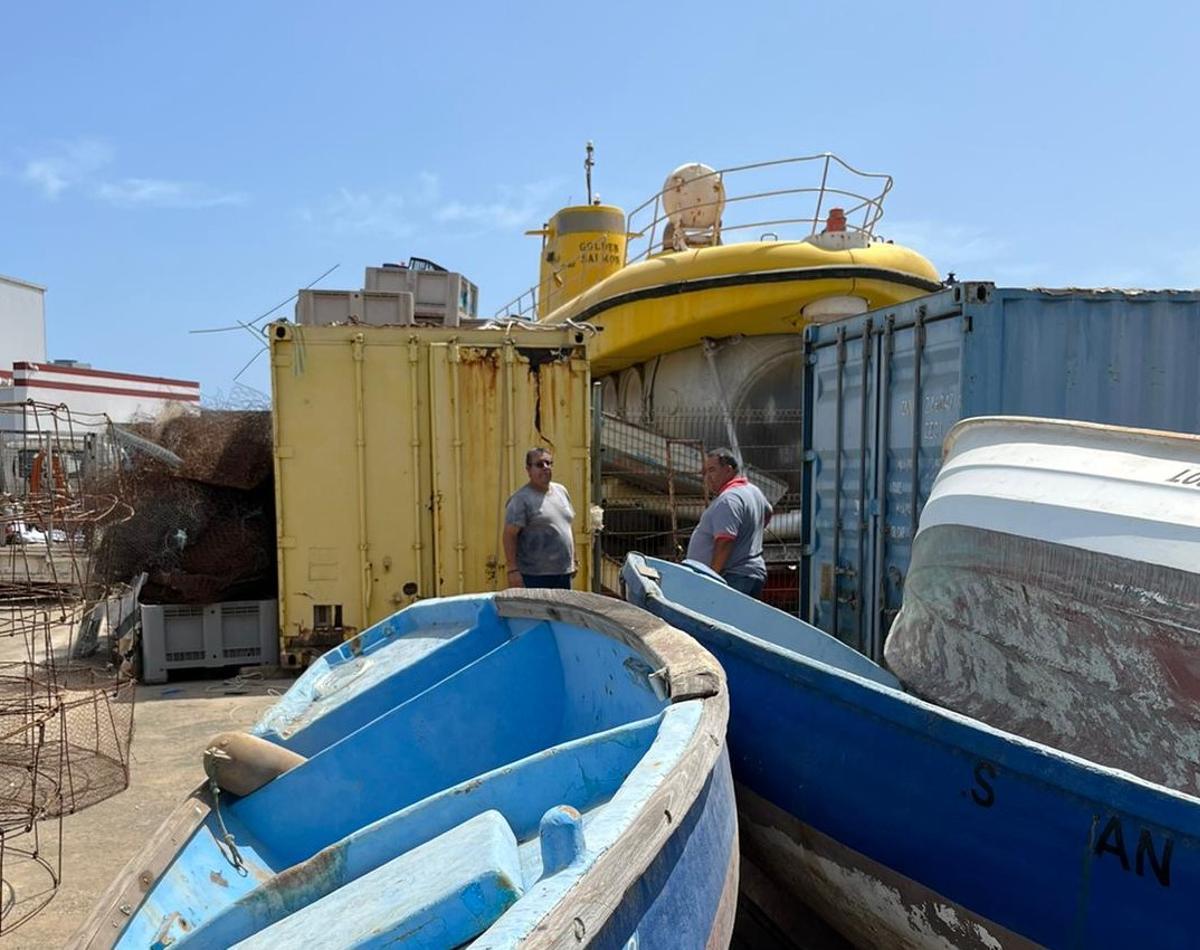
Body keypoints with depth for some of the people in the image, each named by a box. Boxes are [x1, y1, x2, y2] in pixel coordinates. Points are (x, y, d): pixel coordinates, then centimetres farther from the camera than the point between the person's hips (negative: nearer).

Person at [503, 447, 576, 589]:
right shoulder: (521, 499, -10)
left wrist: (573, 560, 19)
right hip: (534, 576, -7)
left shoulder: (561, 491, 13)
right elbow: (509, 535, -14)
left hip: (564, 573, 7)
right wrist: (513, 570, -20)